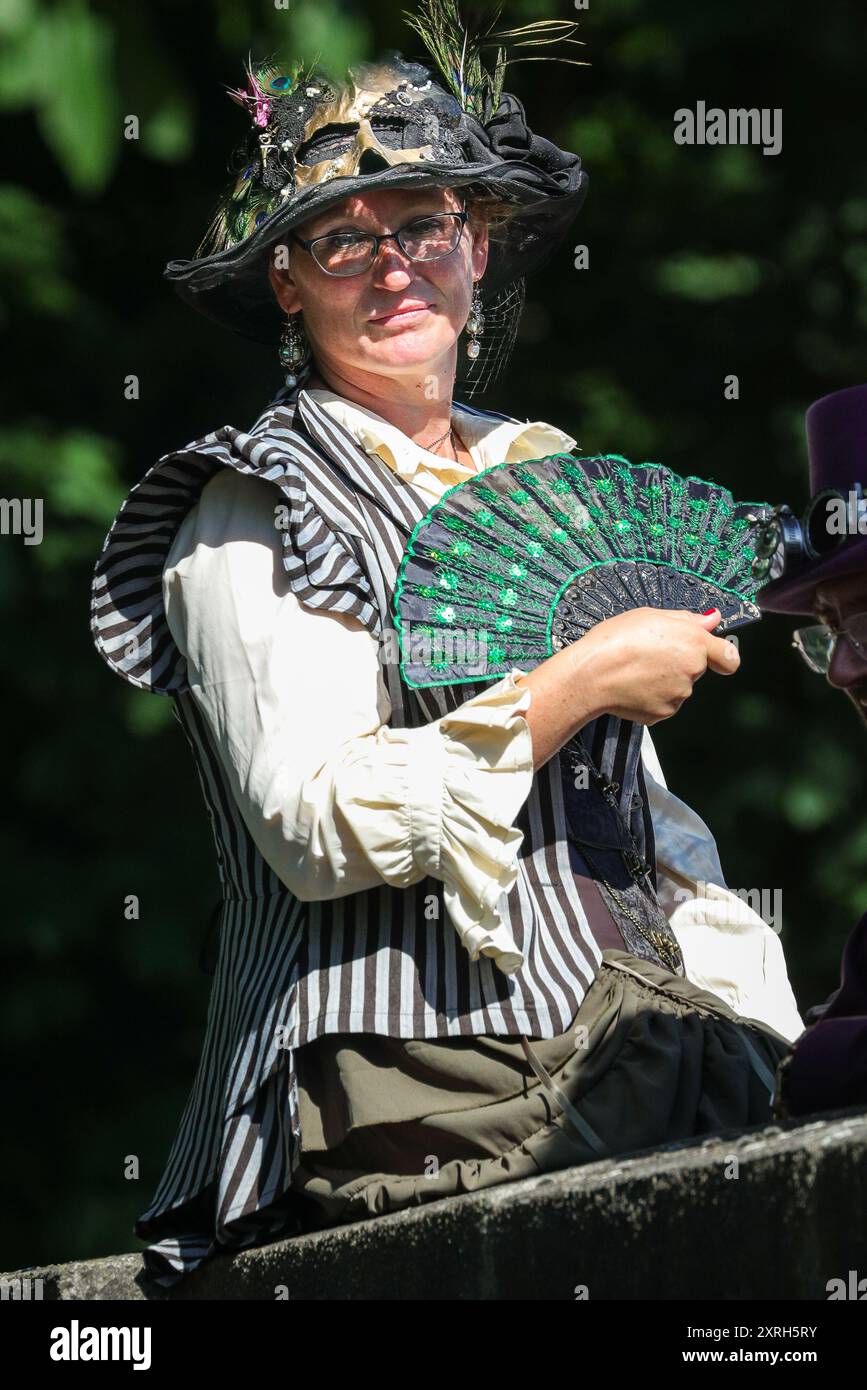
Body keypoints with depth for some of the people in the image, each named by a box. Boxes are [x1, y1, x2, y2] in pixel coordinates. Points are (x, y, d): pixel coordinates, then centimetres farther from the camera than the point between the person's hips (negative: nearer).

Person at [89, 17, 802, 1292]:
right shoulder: (257, 514, 3)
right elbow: (317, 829, -11)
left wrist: (734, 1004, 11)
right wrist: (577, 685, -9)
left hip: (632, 1035, 7)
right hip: (433, 1082, -7)